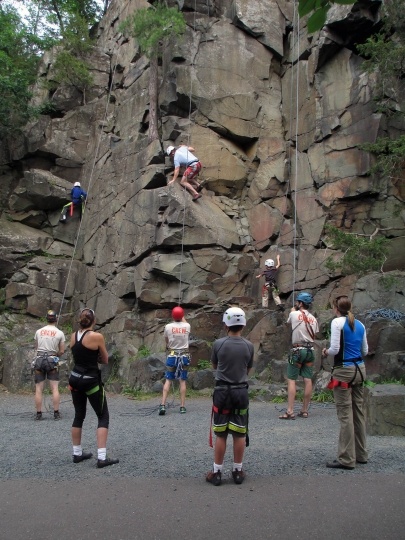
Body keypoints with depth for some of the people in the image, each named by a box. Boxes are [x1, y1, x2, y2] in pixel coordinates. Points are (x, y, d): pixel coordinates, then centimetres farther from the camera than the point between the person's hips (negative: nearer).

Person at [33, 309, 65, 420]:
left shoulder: (38, 331, 5)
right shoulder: (60, 333, -1)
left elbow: (36, 347, 15)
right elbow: (62, 351, 1)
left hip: (39, 359, 2)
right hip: (52, 360, -2)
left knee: (38, 389, 4)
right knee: (55, 388, 1)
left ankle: (39, 414, 6)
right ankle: (56, 413, 0)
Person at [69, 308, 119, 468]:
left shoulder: (73, 336, 3)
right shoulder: (97, 336, -14)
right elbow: (105, 360, -2)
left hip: (75, 379, 6)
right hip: (91, 381, -6)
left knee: (79, 416, 18)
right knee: (103, 417, 3)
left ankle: (77, 453, 26)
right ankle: (102, 458, -3)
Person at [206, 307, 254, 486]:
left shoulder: (219, 344, -10)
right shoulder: (248, 346, -5)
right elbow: (248, 370, 8)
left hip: (222, 391, -1)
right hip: (241, 392, 1)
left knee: (221, 434, 5)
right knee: (239, 434, 9)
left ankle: (217, 472, 13)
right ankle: (238, 471, 18)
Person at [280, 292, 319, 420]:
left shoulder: (294, 314, -4)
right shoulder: (313, 319, 10)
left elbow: (288, 322, 18)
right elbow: (314, 335, 13)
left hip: (298, 350, -5)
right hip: (310, 350, 5)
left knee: (291, 380, -4)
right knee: (308, 380, 5)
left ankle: (290, 412, -9)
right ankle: (304, 411, 12)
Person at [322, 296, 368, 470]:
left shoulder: (337, 322, -10)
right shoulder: (359, 325, 10)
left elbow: (334, 349, -16)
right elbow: (365, 351, 13)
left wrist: (326, 352, 4)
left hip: (344, 370, -7)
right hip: (359, 369, 7)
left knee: (345, 414, -4)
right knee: (359, 412, 14)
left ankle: (346, 459, 1)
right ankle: (361, 454, 24)